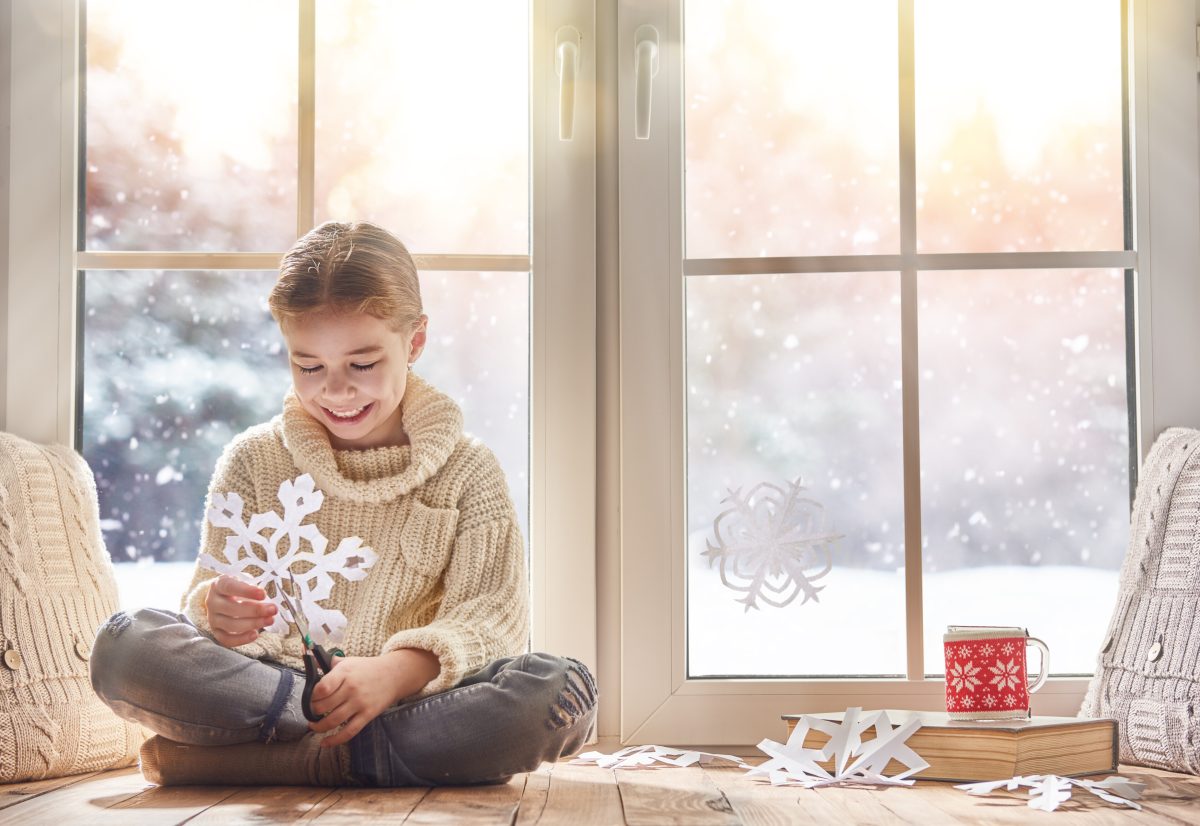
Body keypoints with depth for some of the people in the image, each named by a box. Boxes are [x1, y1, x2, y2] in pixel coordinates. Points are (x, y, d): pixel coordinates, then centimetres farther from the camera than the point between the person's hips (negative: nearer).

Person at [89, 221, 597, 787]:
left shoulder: (466, 471, 5)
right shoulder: (254, 461, 10)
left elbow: (492, 614, -6)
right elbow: (212, 594, 5)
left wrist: (396, 672, -26)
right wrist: (217, 610, -22)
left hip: (408, 695, -1)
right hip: (267, 683, 1)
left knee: (562, 689, -31)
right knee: (122, 645, -26)